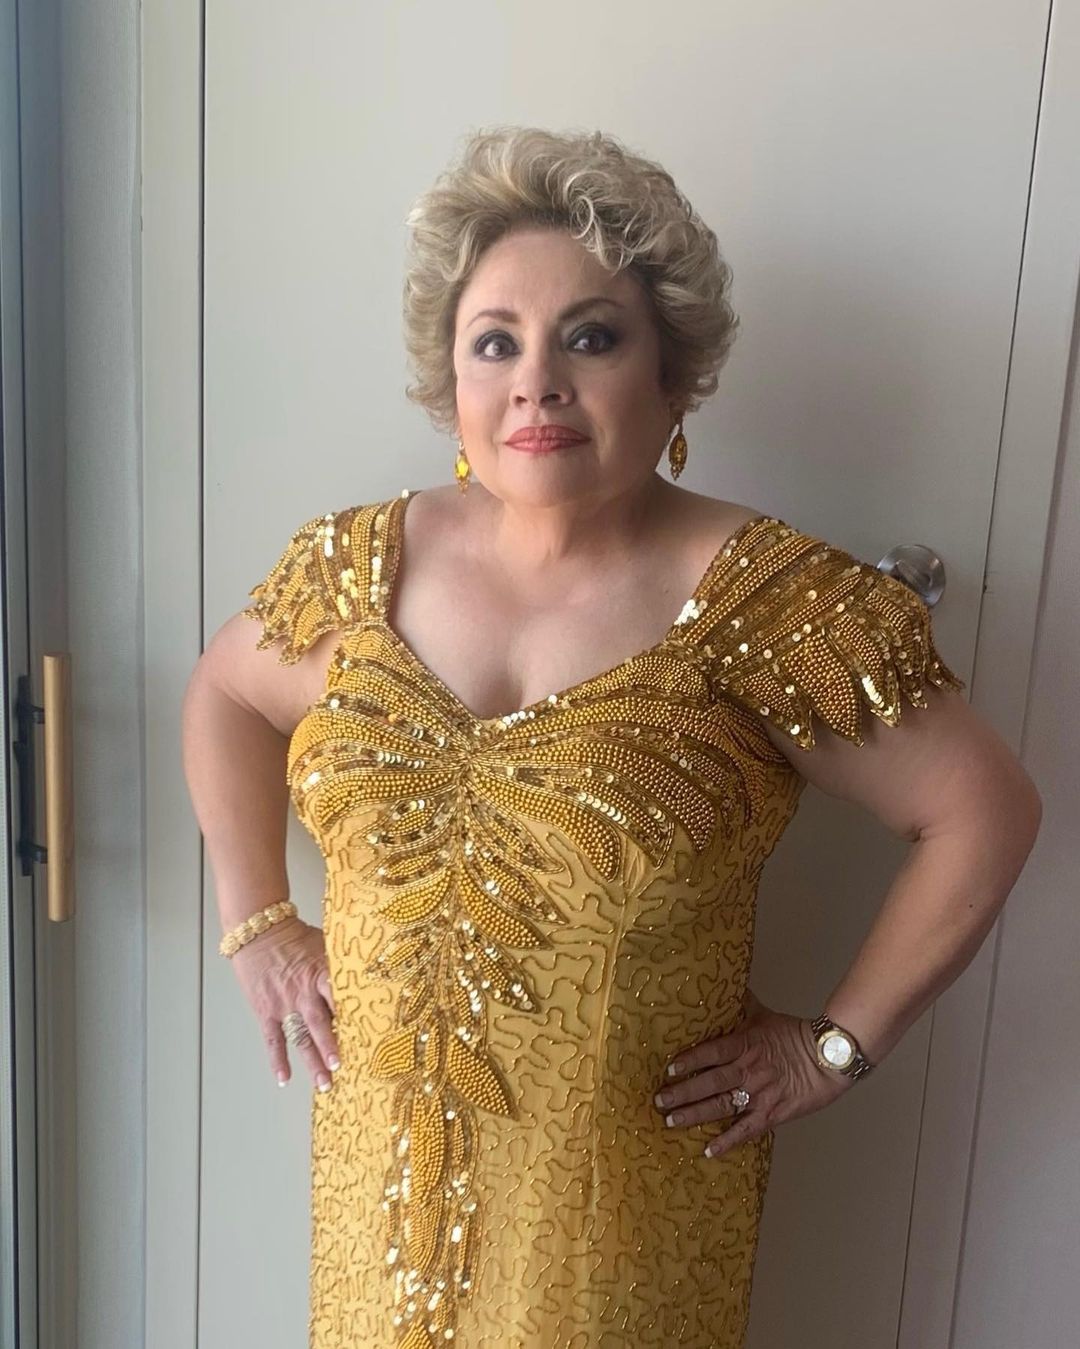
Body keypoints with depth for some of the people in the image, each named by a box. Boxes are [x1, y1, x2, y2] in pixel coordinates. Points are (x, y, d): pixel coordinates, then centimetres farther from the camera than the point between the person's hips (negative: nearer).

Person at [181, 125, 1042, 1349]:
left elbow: (983, 811, -11)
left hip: (625, 1181, -3)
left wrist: (835, 1045, -10)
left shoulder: (767, 598, -17)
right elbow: (225, 693, 11)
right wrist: (256, 922, 3)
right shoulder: (367, 562, -6)